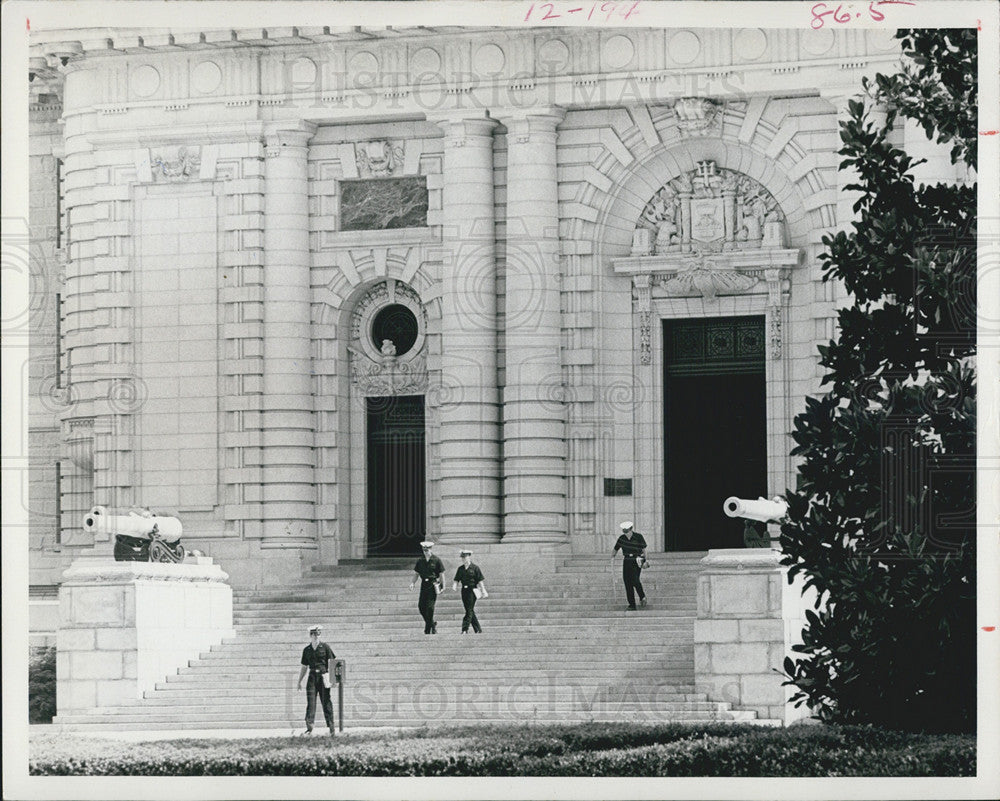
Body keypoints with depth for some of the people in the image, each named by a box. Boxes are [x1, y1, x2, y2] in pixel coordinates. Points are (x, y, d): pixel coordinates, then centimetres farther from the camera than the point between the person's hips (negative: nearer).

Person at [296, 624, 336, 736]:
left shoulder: (325, 647, 1)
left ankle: (331, 728, 5)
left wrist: (331, 676, -10)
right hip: (312, 677, 2)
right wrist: (299, 681, 13)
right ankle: (309, 728, -11)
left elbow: (331, 662, 0)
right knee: (310, 702, -7)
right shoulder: (306, 650, 10)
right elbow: (304, 667, 16)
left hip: (323, 676, -2)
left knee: (326, 702, 0)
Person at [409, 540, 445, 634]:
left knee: (430, 607, -10)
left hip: (433, 585, -5)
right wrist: (412, 583, -2)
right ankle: (432, 623, 21)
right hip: (424, 585, 5)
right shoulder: (420, 561, 9)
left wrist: (443, 586, -4)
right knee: (421, 606, 0)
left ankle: (428, 628, -3)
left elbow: (441, 575, 0)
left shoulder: (436, 560, -2)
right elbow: (416, 574, 13)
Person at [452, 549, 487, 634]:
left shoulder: (475, 568, -4)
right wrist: (454, 586, -10)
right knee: (469, 611, 9)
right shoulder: (460, 569, 11)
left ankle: (465, 629, -13)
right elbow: (456, 580, 10)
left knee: (469, 610, -10)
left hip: (472, 590, -6)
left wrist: (483, 591, -7)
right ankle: (478, 629, 18)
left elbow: (480, 580, -4)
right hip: (464, 590, 6)